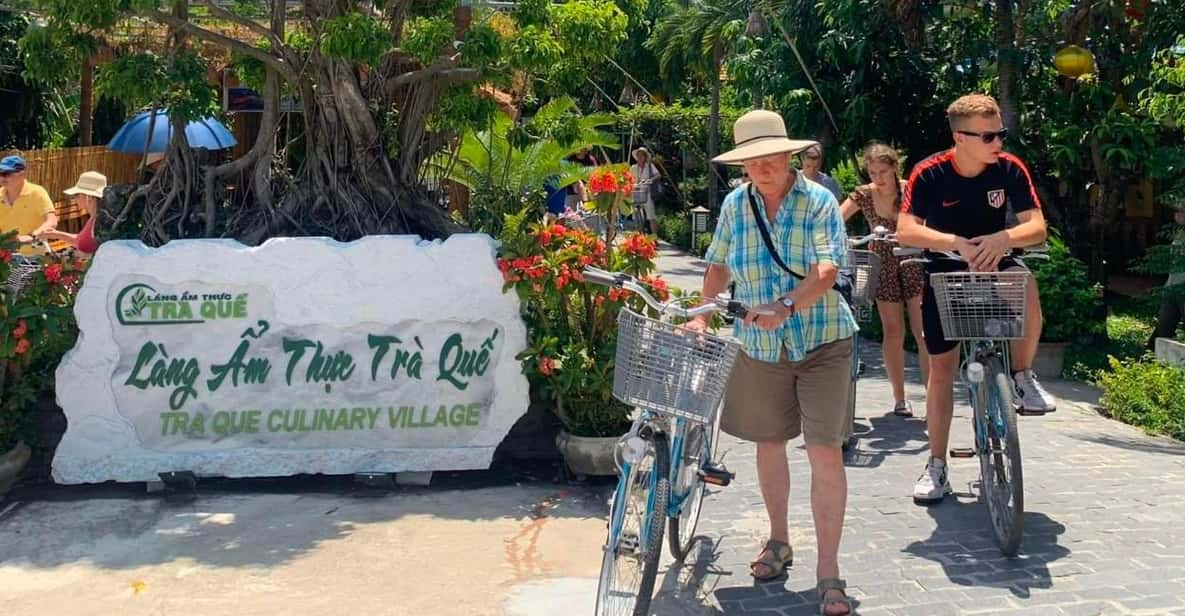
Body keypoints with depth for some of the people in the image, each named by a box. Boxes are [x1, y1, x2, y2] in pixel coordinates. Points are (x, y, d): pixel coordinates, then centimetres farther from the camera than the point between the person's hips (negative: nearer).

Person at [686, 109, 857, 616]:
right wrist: (702, 315, 3)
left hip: (821, 342, -4)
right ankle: (778, 541, 35)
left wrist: (785, 306, -36)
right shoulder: (735, 204, 3)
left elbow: (827, 269, -21)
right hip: (760, 346, 4)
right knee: (769, 443, 14)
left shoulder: (818, 201, -9)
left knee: (825, 452, -7)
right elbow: (719, 265, 15)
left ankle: (828, 574, -1)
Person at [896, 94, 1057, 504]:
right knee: (941, 367, 2)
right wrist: (958, 243, -44)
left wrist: (1003, 239, -39)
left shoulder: (1010, 169, -14)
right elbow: (906, 231, -30)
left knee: (1026, 287, -35)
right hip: (945, 273, 0)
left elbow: (1037, 226, -18)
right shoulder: (930, 174, -19)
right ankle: (937, 466, 12)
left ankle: (1022, 376, -10)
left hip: (993, 265, 1)